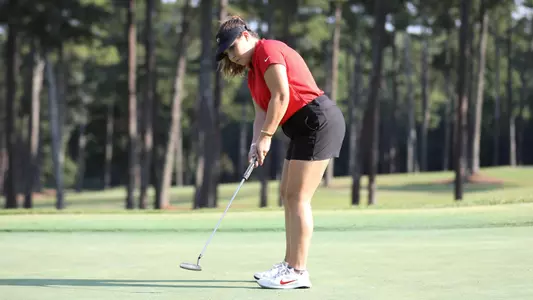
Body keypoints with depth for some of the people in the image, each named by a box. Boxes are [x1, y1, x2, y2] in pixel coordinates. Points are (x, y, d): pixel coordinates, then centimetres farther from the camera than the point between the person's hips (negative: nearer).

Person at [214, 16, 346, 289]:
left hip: (318, 122, -11)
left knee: (298, 197, -10)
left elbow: (281, 96, -18)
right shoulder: (253, 71, 20)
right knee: (287, 195, 12)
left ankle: (297, 272, -9)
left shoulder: (268, 50, -10)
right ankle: (290, 264, 17)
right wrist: (256, 143, -3)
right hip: (305, 129, 11)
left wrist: (266, 136, -15)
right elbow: (262, 112, 13)